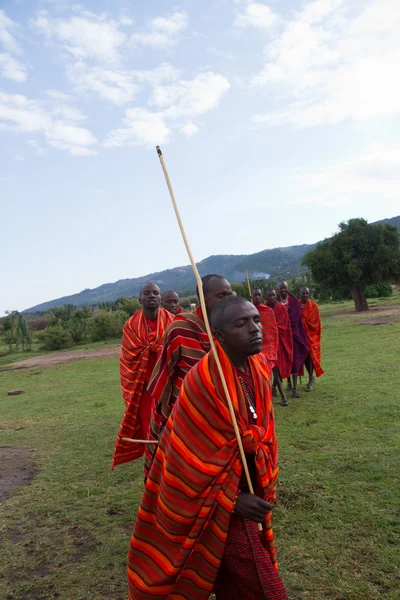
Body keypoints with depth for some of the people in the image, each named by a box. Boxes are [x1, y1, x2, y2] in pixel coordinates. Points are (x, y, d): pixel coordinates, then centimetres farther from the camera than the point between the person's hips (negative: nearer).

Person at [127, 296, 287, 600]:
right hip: (217, 506, -7)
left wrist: (264, 487, 10)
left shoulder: (258, 368, -6)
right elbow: (191, 460, -24)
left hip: (245, 491, 8)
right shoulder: (204, 381, -31)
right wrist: (232, 500, -19)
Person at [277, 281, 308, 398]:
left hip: (294, 333, -1)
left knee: (294, 359, -3)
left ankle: (294, 388, 0)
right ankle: (289, 382, 27)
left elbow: (297, 317, -5)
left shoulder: (294, 300, -1)